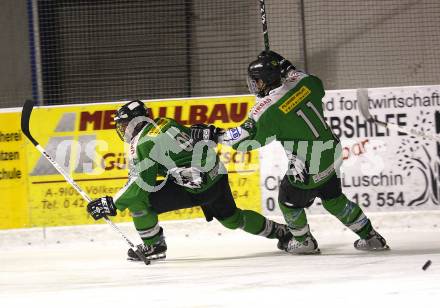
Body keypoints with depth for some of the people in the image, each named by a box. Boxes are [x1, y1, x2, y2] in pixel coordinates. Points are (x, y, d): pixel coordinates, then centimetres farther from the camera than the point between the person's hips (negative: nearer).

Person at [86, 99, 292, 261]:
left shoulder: (143, 144, -12)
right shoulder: (165, 123, 11)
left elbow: (141, 185, -16)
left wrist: (112, 204, -13)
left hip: (194, 189, -9)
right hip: (217, 175, 9)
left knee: (136, 200, -6)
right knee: (232, 218, 31)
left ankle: (153, 246, 6)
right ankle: (280, 231, 41)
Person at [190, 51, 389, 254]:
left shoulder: (267, 109, -21)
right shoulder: (303, 82, -3)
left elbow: (246, 139, -20)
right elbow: (317, 86, 21)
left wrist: (212, 134, -13)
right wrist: (285, 67, 23)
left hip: (308, 171, -7)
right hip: (331, 156, 7)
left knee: (289, 199, 19)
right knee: (334, 199, 24)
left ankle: (305, 242, 36)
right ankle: (370, 237, 28)